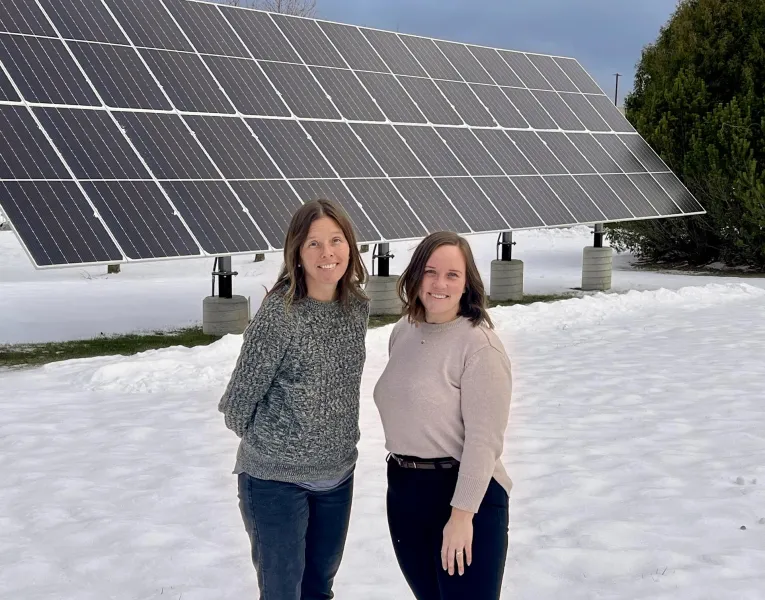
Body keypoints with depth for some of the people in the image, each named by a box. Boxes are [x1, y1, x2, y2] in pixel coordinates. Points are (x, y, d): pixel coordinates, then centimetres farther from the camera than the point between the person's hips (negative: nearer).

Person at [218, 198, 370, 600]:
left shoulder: (358, 306, -2)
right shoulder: (280, 311, -21)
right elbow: (239, 399, -12)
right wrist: (267, 442, 3)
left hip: (337, 475, 6)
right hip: (277, 479, -6)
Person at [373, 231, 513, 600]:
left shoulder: (479, 345, -16)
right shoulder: (402, 332, 6)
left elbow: (484, 439, -19)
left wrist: (463, 513, -21)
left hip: (463, 495, -7)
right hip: (403, 490, 7)